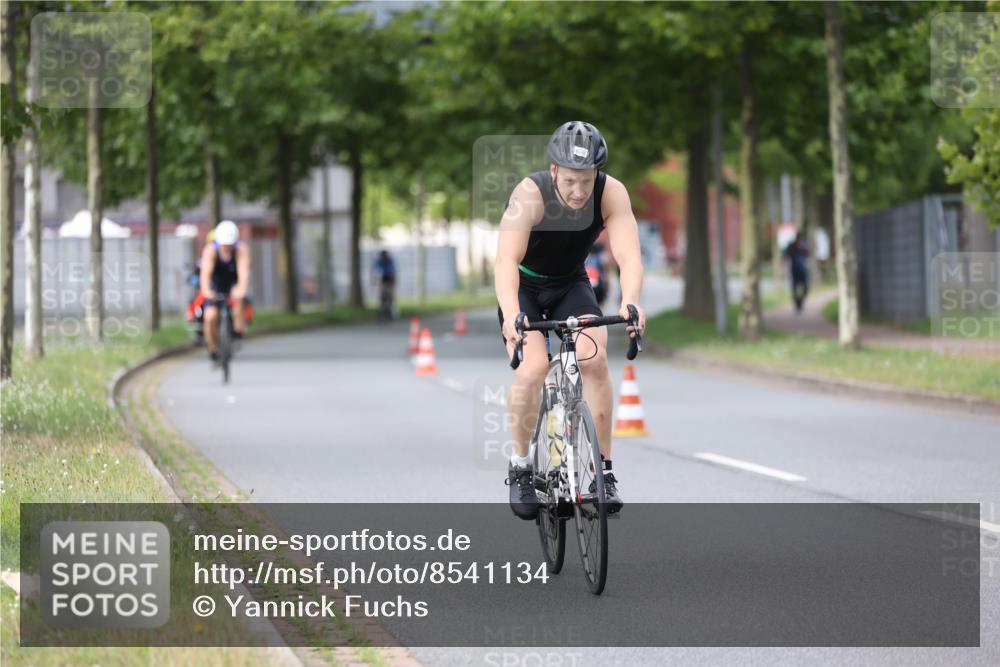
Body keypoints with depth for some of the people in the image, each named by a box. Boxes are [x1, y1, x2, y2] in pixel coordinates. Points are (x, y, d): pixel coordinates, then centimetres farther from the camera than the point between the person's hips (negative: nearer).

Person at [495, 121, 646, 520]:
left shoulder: (611, 193, -25)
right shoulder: (531, 194, -32)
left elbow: (628, 255, -34)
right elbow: (506, 260, -42)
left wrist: (630, 304, -54)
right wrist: (511, 315, -59)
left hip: (571, 284, 2)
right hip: (525, 286, -2)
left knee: (595, 358, -21)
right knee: (533, 370, -23)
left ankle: (603, 470, -10)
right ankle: (520, 466, -2)